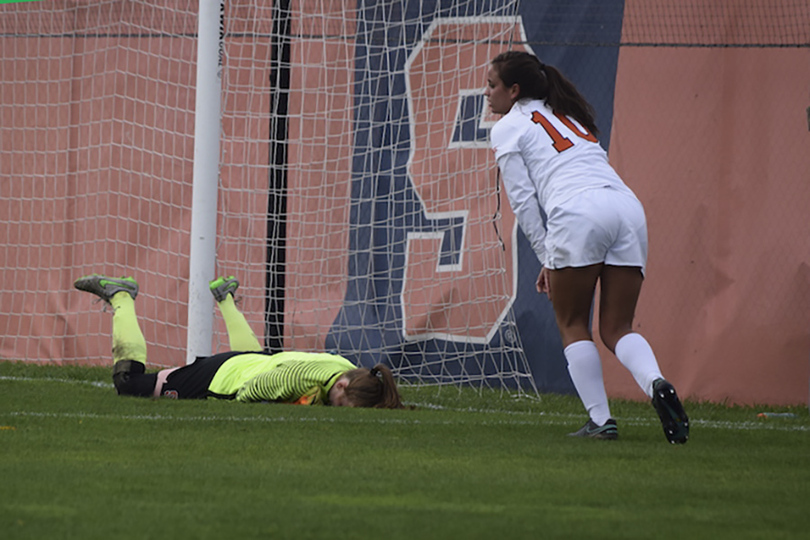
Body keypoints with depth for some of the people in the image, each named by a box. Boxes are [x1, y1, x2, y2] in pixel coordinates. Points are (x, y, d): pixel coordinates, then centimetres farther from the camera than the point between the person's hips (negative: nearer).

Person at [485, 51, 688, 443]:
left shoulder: (508, 128, 13)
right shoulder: (567, 116, 34)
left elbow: (523, 199, 5)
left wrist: (546, 257, 11)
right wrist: (554, 257, 30)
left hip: (579, 213, -6)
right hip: (628, 206, 6)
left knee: (573, 325, 9)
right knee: (617, 328, 8)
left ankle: (600, 420, -1)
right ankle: (656, 384, -20)